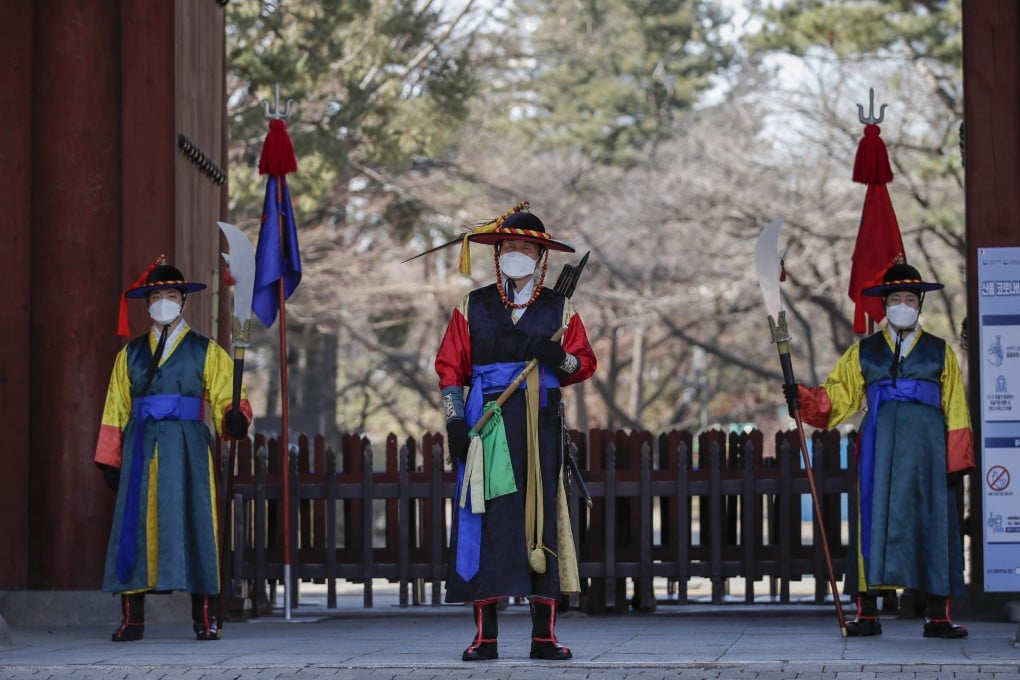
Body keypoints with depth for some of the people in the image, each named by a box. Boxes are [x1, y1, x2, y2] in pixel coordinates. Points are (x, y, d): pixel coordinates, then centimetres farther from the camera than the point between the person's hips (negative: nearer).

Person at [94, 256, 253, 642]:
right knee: (134, 525, -2)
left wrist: (235, 419, -21)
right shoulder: (130, 354, 16)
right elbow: (116, 410, 13)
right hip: (141, 449, 2)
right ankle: (132, 620, 1)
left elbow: (225, 400, 3)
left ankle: (205, 619, -2)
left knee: (193, 522, -6)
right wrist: (110, 460, 5)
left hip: (187, 449, -2)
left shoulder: (206, 352, 9)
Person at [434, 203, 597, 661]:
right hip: (486, 426, -1)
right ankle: (484, 636, -2)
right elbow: (450, 367, 6)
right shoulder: (473, 307, 9)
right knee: (484, 521, -6)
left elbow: (585, 364, 9)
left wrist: (561, 359, -13)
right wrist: (455, 421, -6)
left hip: (539, 428, 1)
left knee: (541, 521, -1)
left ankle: (545, 635, 4)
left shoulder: (559, 310, 11)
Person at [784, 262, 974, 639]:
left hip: (926, 449, 0)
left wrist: (956, 461, -1)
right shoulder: (863, 352, 14)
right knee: (873, 521, -3)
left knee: (933, 524, -2)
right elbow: (837, 397, 9)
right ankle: (867, 614, 1)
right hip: (878, 448, 0)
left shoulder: (940, 352, 12)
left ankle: (938, 617, 2)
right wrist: (801, 397, -10)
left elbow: (956, 411, 7)